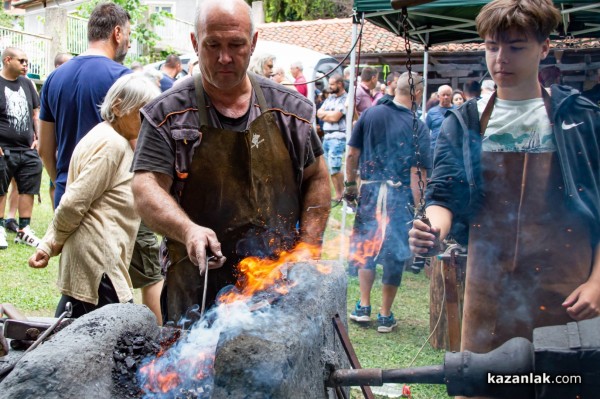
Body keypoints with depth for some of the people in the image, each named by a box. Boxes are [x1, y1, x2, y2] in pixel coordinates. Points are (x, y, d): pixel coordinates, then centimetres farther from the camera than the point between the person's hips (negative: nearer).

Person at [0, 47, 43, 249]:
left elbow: (35, 112, 17)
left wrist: (37, 138, 7)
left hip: (27, 149, 5)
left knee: (28, 188, 7)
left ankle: (23, 230, 16)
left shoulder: (26, 83, 11)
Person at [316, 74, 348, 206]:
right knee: (330, 168, 9)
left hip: (338, 137, -8)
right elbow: (319, 113, 10)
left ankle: (343, 193, -1)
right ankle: (338, 195, 16)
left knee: (334, 167, -15)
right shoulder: (330, 97, 16)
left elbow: (335, 117, -15)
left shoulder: (346, 99, -9)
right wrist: (330, 114, -7)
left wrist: (325, 113, 2)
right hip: (326, 136, 8)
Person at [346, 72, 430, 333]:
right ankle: (385, 316, 19)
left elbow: (352, 154, 1)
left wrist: (350, 184, 14)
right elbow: (418, 174, -14)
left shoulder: (370, 114, -2)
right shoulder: (418, 127, -11)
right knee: (395, 253, 10)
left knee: (365, 248, 18)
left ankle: (363, 307, 21)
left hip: (370, 191, 3)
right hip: (401, 195, -2)